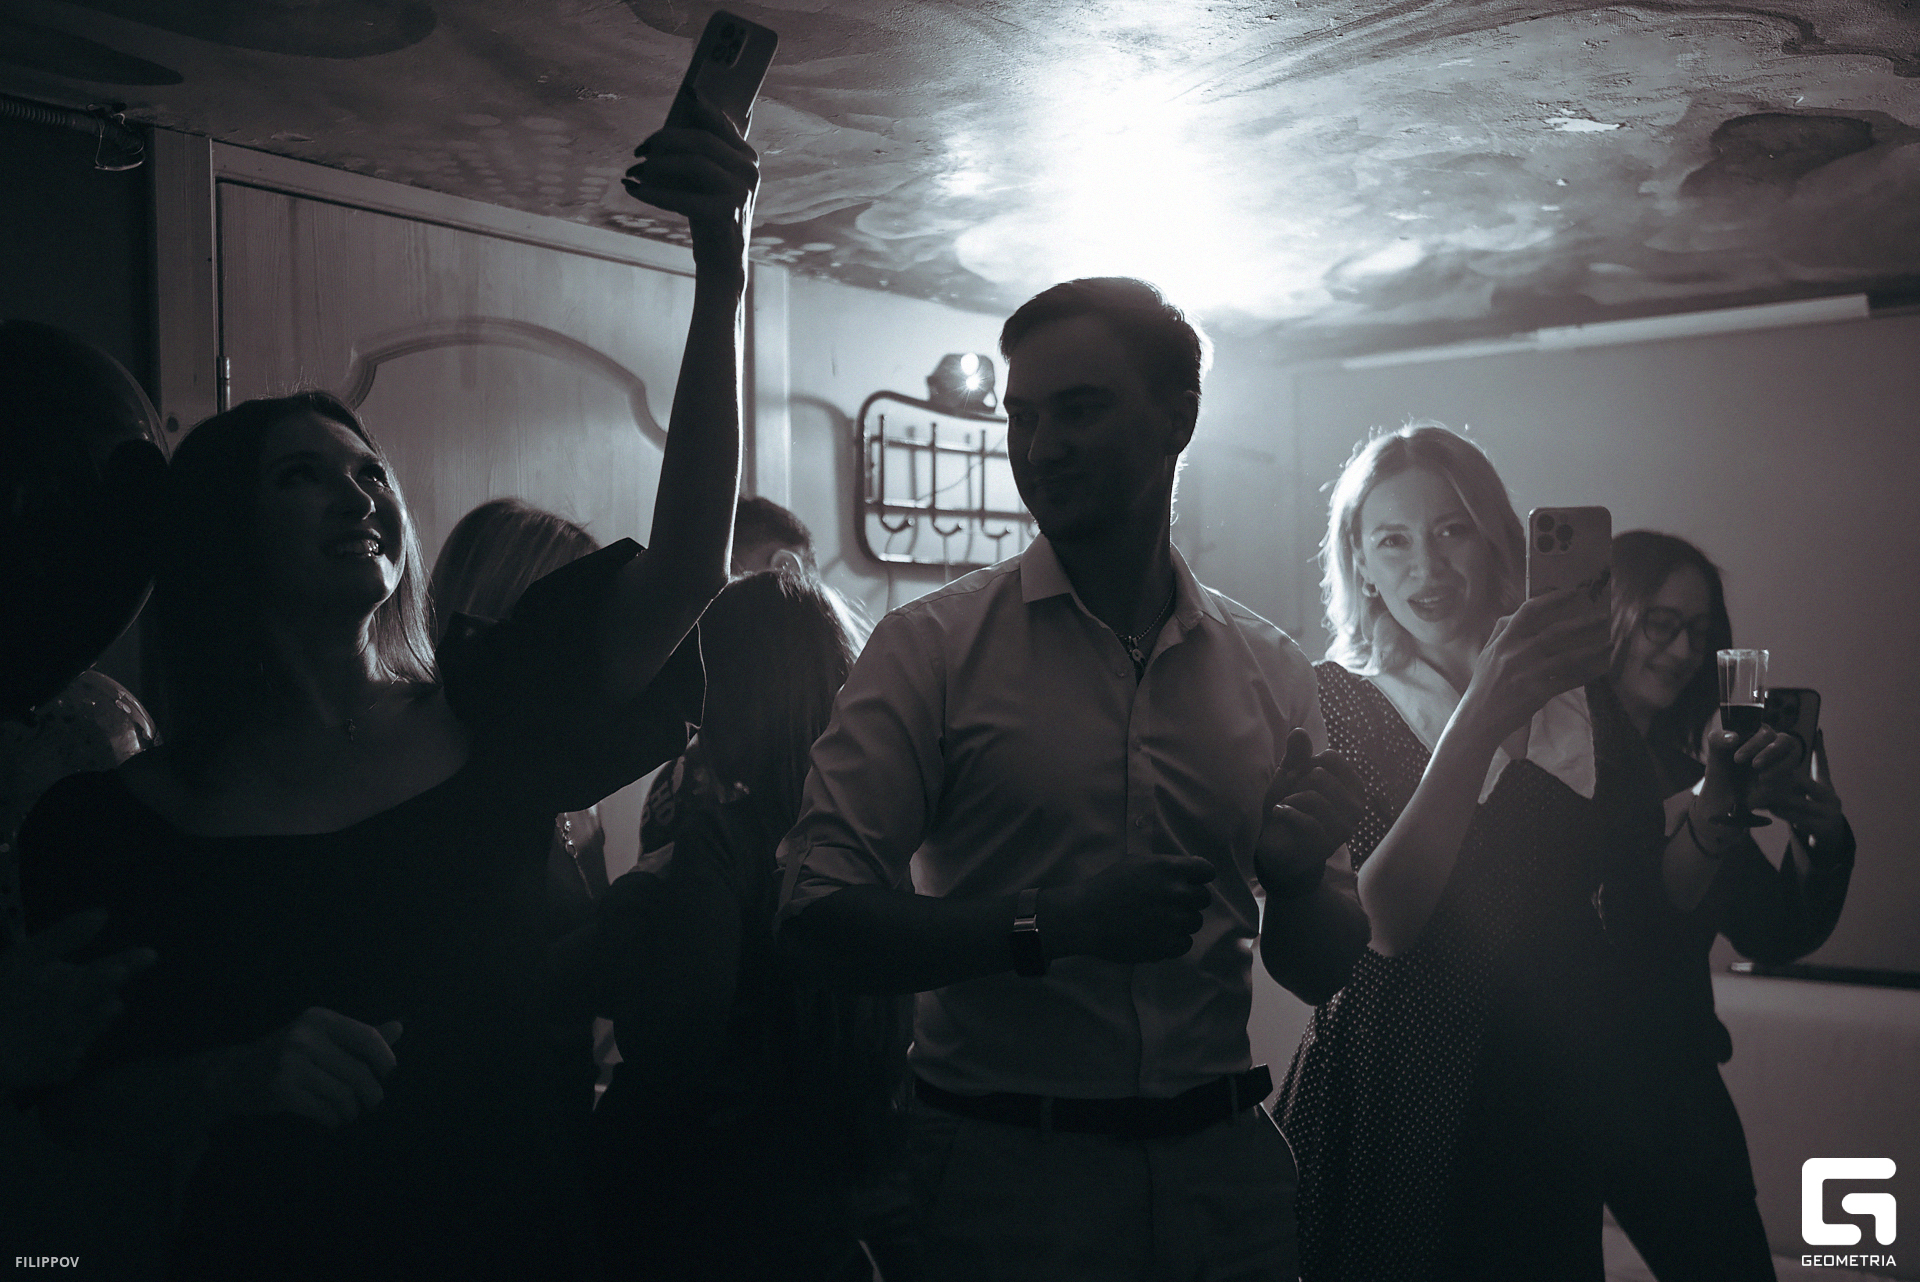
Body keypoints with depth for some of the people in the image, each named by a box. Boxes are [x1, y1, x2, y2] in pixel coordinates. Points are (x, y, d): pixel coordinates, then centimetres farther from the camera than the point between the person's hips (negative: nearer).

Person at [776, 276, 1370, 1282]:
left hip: (1221, 1166, 4)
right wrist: (1050, 925, -24)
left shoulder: (1273, 670, 3)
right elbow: (822, 919, -13)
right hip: (1005, 1171, -3)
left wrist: (1299, 877, -13)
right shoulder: (930, 647, -7)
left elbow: (1317, 971, 8)